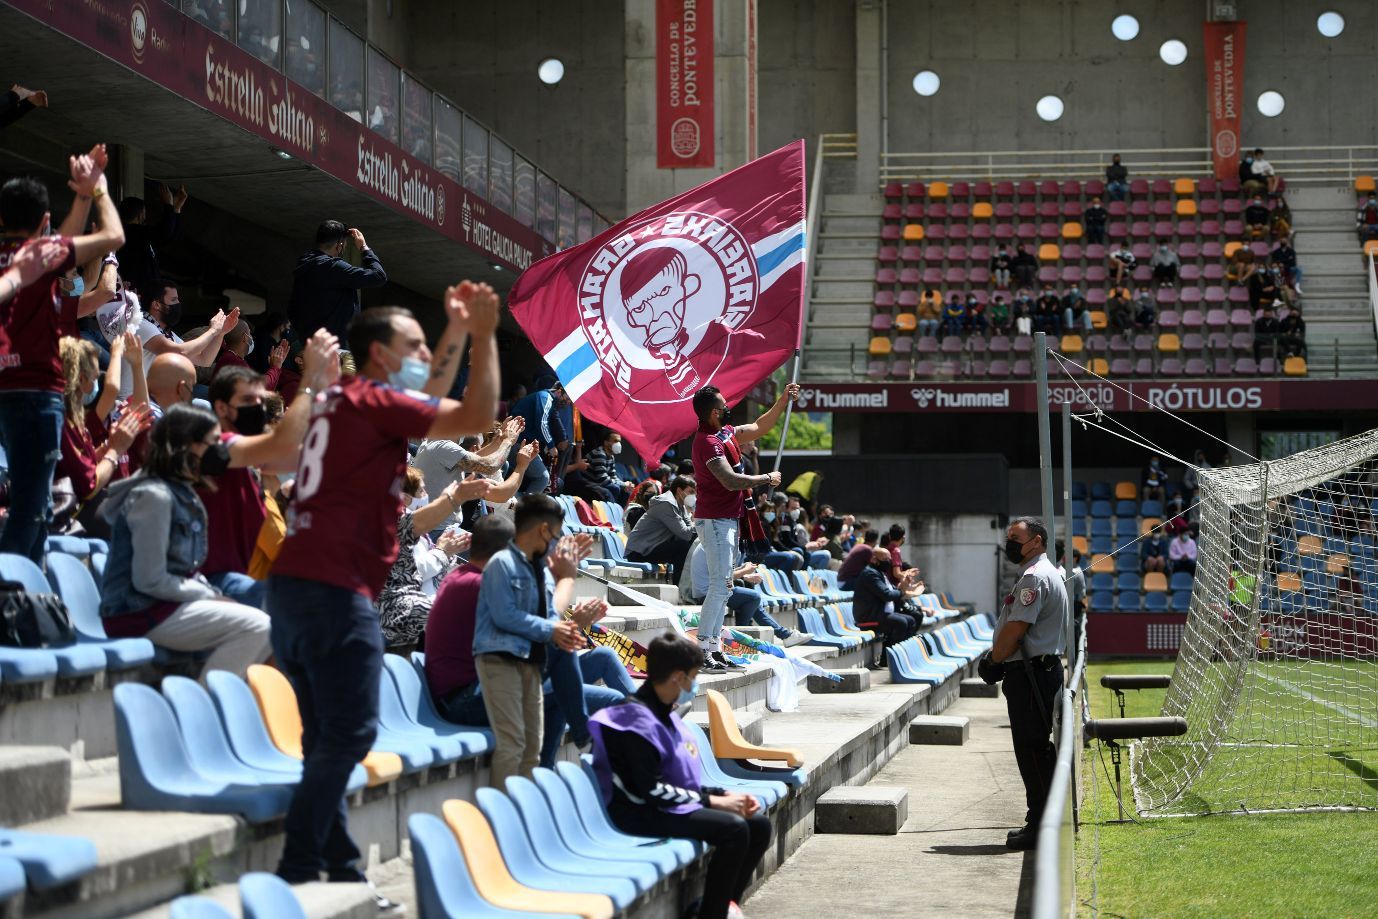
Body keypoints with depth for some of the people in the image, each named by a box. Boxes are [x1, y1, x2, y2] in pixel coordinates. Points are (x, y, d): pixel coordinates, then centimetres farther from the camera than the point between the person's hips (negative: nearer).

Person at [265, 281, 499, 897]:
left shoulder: (336, 401, 20)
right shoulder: (378, 402, -7)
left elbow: (431, 399, 36)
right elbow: (477, 417, -11)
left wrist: (458, 331, 34)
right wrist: (485, 335, -1)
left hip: (294, 584, 10)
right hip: (335, 591, -10)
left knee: (328, 738, 11)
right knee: (349, 735, -9)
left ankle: (340, 871, 13)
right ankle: (298, 870, -11)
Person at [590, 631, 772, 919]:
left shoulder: (666, 714, 14)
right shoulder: (638, 721, -17)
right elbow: (651, 790, -22)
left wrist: (725, 795, 4)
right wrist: (713, 802, -17)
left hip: (676, 804, 10)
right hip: (641, 814, -10)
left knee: (758, 824, 1)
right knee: (733, 828, -26)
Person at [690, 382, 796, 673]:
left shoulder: (726, 433, 12)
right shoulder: (707, 442, -19)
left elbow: (758, 428, 26)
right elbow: (731, 480, -26)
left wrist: (783, 401, 18)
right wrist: (767, 479, -14)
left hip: (727, 520, 10)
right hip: (715, 520, -10)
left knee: (723, 587, 11)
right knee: (720, 586, -14)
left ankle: (715, 650, 14)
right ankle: (702, 651, -16)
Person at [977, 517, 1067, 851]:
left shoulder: (1035, 577, -15)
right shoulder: (1039, 574, 20)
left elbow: (1016, 629, -19)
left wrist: (993, 661, -6)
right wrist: (996, 656, 12)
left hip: (1030, 672, -11)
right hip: (1041, 669, 11)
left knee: (1032, 748, -9)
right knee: (1035, 748, 13)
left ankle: (1040, 827, -7)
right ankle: (1040, 822, 18)